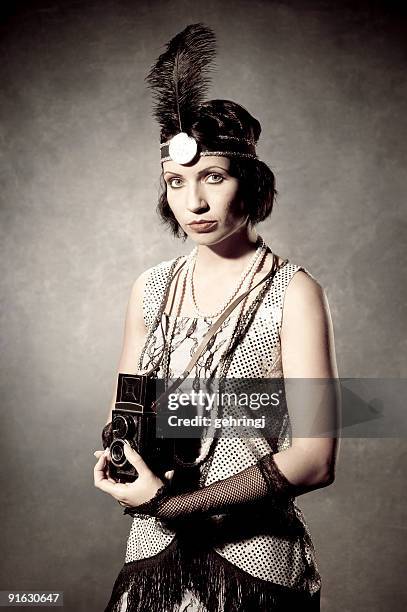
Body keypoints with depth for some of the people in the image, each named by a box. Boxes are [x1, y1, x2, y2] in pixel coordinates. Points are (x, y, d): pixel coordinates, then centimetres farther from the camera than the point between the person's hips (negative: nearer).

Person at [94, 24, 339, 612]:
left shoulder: (294, 293, -15)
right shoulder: (151, 289, -1)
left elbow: (314, 459, -18)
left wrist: (172, 503, -20)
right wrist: (120, 452, -14)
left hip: (256, 563, -4)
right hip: (154, 557, 4)